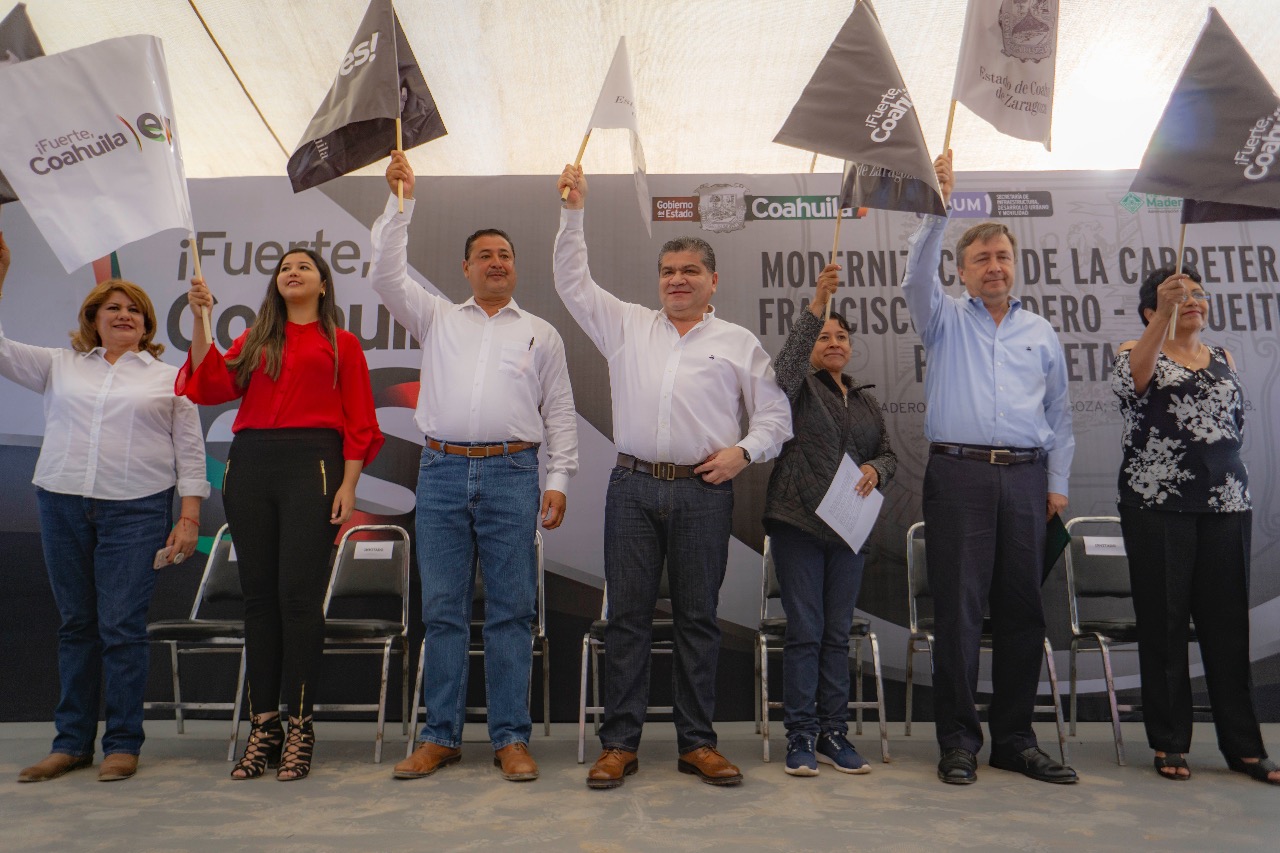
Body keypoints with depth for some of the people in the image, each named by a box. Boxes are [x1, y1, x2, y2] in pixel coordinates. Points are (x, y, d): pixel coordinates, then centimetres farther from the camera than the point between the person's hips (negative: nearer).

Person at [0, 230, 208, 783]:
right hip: (63, 504, 3)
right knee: (75, 625, 9)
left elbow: (190, 451, 5)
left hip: (136, 510, -3)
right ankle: (72, 742, 18)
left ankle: (122, 743, 7)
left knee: (122, 627, -4)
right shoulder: (60, 365, 15)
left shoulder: (169, 378, 8)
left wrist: (189, 517, -3)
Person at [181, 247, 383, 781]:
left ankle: (300, 727, 3)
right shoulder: (255, 340, 20)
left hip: (311, 466, -4)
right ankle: (263, 724, 13)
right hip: (249, 466, 4)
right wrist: (200, 322, -2)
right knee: (258, 595, 5)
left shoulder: (341, 344, 10)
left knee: (299, 593, -7)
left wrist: (348, 486, -7)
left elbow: (358, 422, 3)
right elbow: (214, 385, 3)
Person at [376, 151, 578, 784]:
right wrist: (401, 202, 4)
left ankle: (511, 738, 9)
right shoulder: (437, 318, 18)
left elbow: (560, 412, 11)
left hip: (511, 475, -1)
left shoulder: (540, 333, 15)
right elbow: (386, 276, 7)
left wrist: (559, 479, 2)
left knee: (510, 610, 1)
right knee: (442, 609, 4)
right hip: (442, 472, 1)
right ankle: (440, 736, 14)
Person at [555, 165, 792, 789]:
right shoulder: (626, 325, 14)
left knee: (698, 618, 5)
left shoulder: (738, 343, 11)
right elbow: (572, 281, 14)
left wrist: (744, 450, -6)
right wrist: (574, 210, 9)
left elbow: (775, 413, 11)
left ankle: (697, 743, 15)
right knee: (627, 616, 2)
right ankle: (619, 743, 10)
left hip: (703, 492, -1)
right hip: (633, 487, 1)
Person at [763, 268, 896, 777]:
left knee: (838, 633, 8)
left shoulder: (867, 402, 19)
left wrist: (875, 469, -5)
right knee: (804, 630, -4)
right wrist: (815, 306, -28)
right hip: (798, 524, -5)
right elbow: (783, 368, -20)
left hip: (848, 527, 5)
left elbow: (889, 453, 19)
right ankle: (800, 737, 5)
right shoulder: (801, 388, 3)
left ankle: (834, 734, 15)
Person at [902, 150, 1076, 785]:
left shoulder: (1041, 333, 19)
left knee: (1021, 608, 5)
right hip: (959, 474, -3)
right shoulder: (945, 320, 11)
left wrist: (1058, 482, 12)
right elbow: (918, 277, -8)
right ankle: (958, 740, 4)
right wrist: (938, 209, -17)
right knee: (959, 607, -4)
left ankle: (1014, 738, 16)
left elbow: (1059, 412, 20)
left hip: (1025, 477, 3)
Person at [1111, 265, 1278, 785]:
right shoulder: (1137, 351, 3)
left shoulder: (1224, 359, 16)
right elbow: (1133, 379, -21)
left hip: (1226, 503, 4)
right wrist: (1164, 316, -32)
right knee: (1163, 620, 1)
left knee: (1227, 622, 6)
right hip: (1157, 504, -4)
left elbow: (1237, 425, 21)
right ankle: (1170, 742, 11)